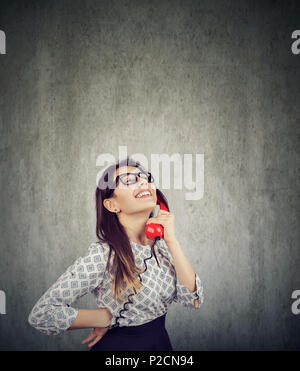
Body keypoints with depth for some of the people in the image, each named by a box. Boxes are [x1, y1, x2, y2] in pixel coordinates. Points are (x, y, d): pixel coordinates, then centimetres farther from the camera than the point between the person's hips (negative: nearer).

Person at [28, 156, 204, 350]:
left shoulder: (162, 245, -8)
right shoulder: (103, 255, -25)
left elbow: (194, 300, -14)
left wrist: (172, 240, -22)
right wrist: (108, 318, -18)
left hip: (162, 341, 5)